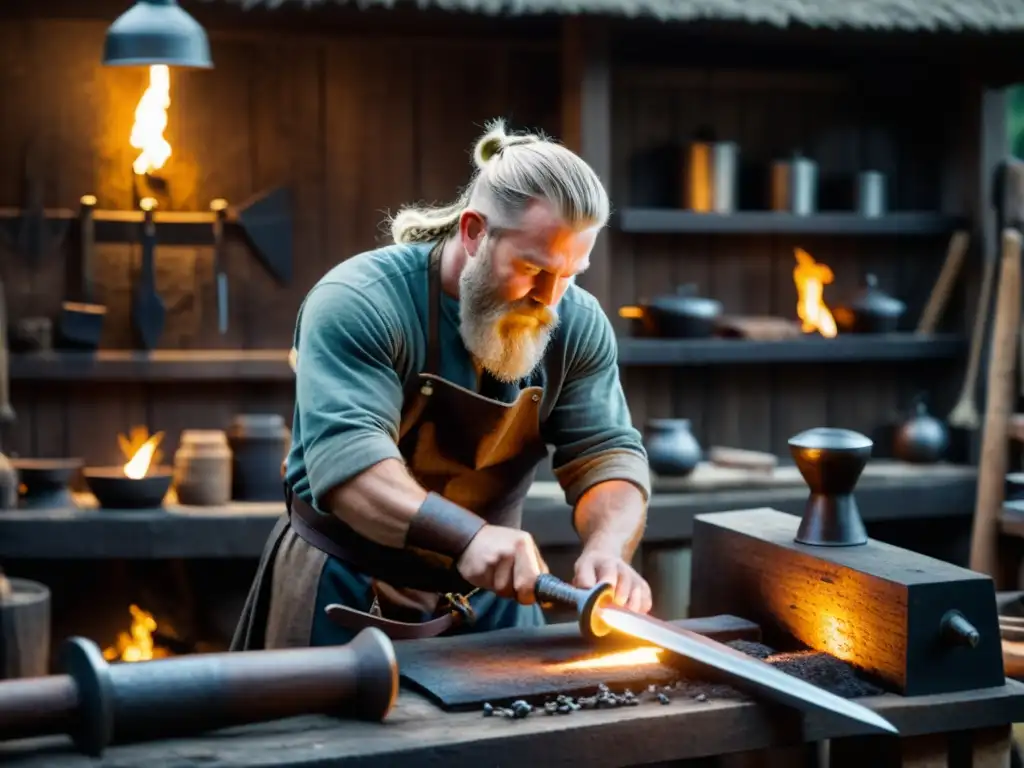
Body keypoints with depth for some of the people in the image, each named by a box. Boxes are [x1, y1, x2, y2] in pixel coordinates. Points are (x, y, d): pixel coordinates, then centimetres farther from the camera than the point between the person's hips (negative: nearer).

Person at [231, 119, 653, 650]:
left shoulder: (577, 326, -6)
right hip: (348, 599, -4)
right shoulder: (358, 305, -22)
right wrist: (467, 536, -48)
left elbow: (607, 452, -7)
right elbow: (344, 457, -33)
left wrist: (607, 551, -28)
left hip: (493, 593, 4)